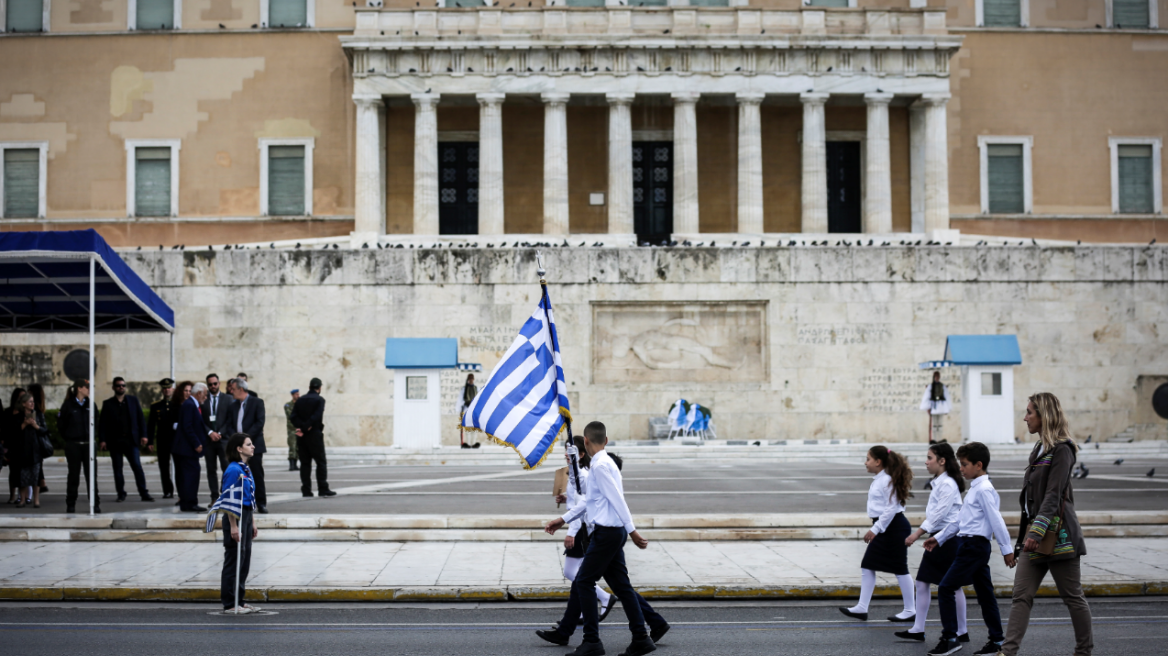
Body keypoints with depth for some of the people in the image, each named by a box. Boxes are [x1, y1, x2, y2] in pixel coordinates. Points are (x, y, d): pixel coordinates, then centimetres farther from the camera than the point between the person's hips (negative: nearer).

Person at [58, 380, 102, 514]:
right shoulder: (68, 405, -5)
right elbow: (61, 425, 1)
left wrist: (91, 435, 10)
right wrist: (68, 438, 4)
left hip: (88, 444, 3)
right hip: (73, 445, -3)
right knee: (74, 475, 3)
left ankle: (95, 504, 5)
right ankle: (71, 504, 12)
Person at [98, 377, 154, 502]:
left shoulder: (133, 400, 9)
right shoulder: (108, 403, 6)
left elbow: (140, 418, 8)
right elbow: (102, 423, 4)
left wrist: (143, 435, -1)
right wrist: (102, 440, -6)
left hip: (131, 440, 0)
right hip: (115, 441, 0)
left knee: (137, 466, -6)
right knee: (117, 469, 4)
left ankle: (144, 493, -4)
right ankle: (121, 494, 12)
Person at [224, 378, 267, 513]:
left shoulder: (257, 402, 1)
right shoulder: (233, 406, 17)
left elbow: (260, 422, -8)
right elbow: (229, 425, 12)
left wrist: (247, 436, -14)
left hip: (254, 444, -5)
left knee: (257, 475, -6)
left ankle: (261, 504, -2)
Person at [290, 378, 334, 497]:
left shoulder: (301, 400, 10)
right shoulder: (319, 399, -5)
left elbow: (293, 416, -1)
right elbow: (317, 416, -17)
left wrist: (301, 427, -12)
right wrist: (306, 428, -12)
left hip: (302, 436, 5)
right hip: (315, 434, -5)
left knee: (305, 463, 7)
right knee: (321, 462, -1)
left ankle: (306, 490, 5)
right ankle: (323, 489, -5)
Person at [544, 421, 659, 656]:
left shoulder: (600, 466, -14)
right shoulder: (604, 463, 17)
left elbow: (617, 500, -19)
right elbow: (590, 502, 25)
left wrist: (632, 531, -21)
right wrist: (564, 519, 29)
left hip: (607, 532, -9)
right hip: (614, 532, 9)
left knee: (584, 582, -2)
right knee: (621, 585, 10)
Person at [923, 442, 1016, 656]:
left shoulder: (984, 489, -14)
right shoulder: (975, 488, 17)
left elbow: (996, 519, -17)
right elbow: (960, 519, 23)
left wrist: (1006, 549, -17)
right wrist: (939, 538, 24)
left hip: (974, 546, -10)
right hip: (974, 546, 10)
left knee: (946, 588, -9)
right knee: (984, 593, 12)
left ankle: (949, 638, -6)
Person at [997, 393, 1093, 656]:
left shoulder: (1062, 450, -11)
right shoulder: (1041, 449, 16)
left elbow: (1053, 496, -19)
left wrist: (1037, 532, -26)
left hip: (1058, 534, -9)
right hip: (1035, 533, 9)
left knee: (1073, 597, 4)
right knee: (1021, 595, -1)